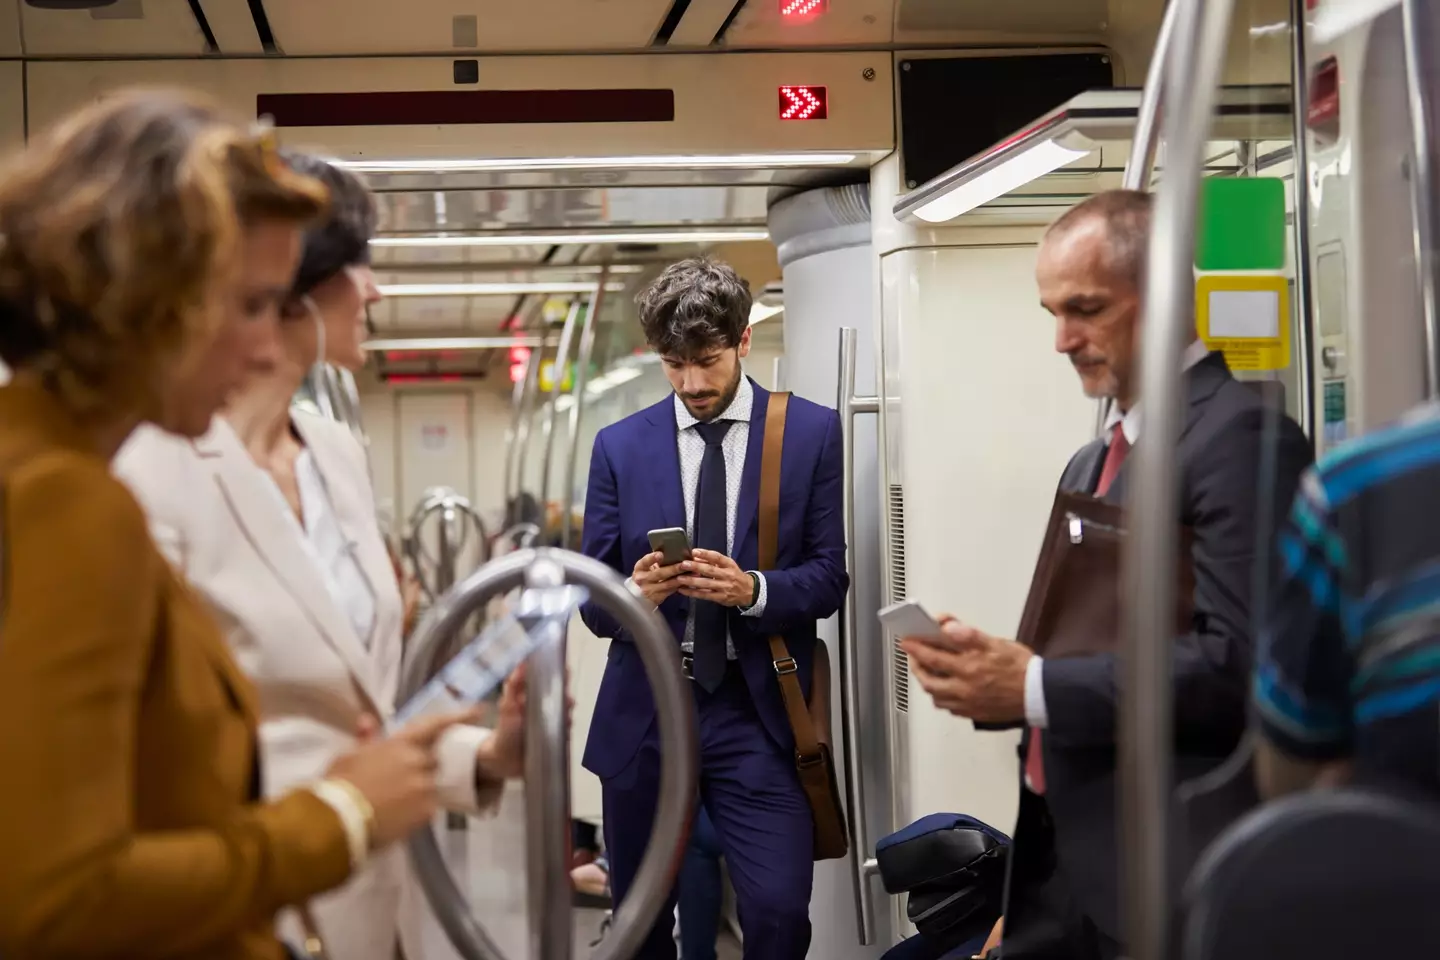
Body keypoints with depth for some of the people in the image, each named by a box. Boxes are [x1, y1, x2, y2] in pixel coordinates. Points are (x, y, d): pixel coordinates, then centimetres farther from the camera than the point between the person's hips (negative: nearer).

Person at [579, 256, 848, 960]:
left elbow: (830, 577, 0)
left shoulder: (812, 432, 2)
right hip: (642, 714, 2)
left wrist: (753, 589, -20)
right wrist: (635, 592, -17)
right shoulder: (620, 446, 6)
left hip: (755, 712, -2)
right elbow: (593, 605, 6)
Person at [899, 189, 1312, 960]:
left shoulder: (1241, 434, -12)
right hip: (1061, 854, 8)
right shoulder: (1089, 464, 17)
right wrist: (992, 670, -1)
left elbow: (1240, 660, -21)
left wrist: (1034, 688, -20)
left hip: (1166, 872, -8)